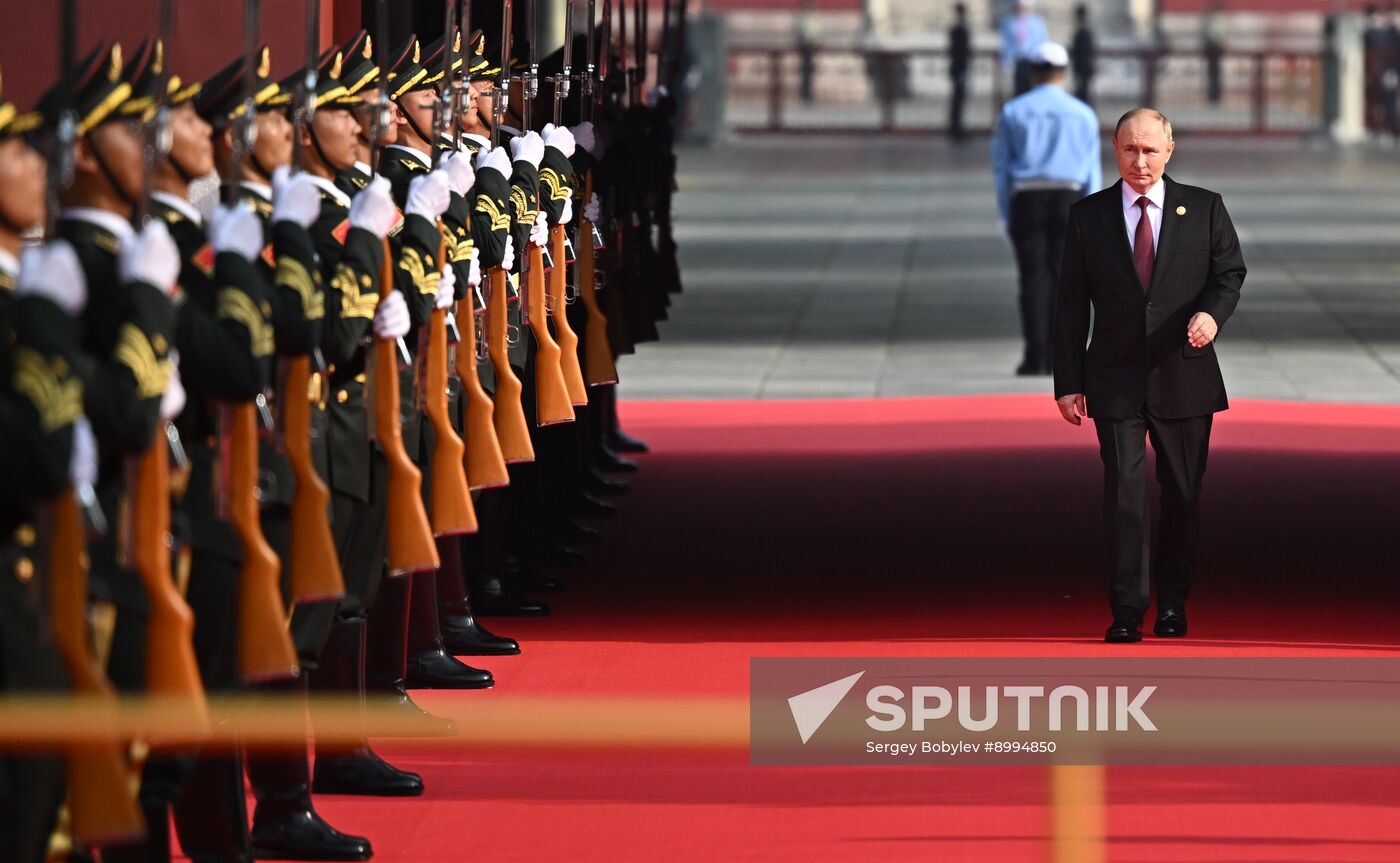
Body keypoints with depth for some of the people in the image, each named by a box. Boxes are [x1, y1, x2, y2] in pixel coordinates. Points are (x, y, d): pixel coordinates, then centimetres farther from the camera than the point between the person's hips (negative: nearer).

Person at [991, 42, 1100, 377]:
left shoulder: (1013, 112, 5)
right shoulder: (1083, 115, 6)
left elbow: (1001, 165, 4)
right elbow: (1091, 170, 5)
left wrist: (1006, 214, 6)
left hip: (1027, 200, 0)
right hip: (1069, 198, 0)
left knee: (1034, 277, -2)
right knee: (1062, 275, 3)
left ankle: (1036, 356, -9)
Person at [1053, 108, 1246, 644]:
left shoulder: (1203, 208, 5)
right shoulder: (1088, 217, 4)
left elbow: (1230, 272, 6)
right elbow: (1072, 305, 5)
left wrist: (1212, 313, -17)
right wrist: (1068, 382, 0)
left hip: (1184, 376, 1)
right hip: (1116, 378, -1)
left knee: (1183, 494, 8)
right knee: (1124, 489, -11)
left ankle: (1173, 604, 22)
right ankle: (1126, 612, -12)